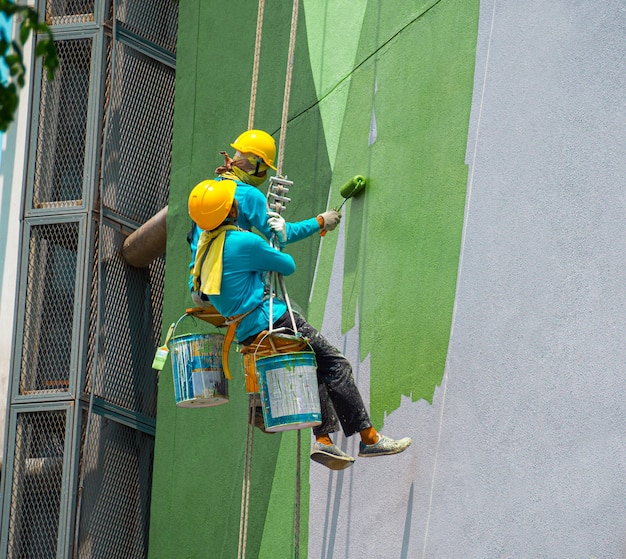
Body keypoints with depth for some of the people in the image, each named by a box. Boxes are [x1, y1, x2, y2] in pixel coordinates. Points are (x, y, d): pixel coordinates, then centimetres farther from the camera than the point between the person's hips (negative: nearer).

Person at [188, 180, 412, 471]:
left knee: (313, 369, 19)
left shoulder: (204, 242, 6)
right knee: (335, 365, -3)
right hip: (271, 320, -9)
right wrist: (277, 253, 18)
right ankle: (369, 438, -4)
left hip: (246, 333, 9)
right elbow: (288, 266, -7)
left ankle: (324, 439, 8)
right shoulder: (244, 242, -19)